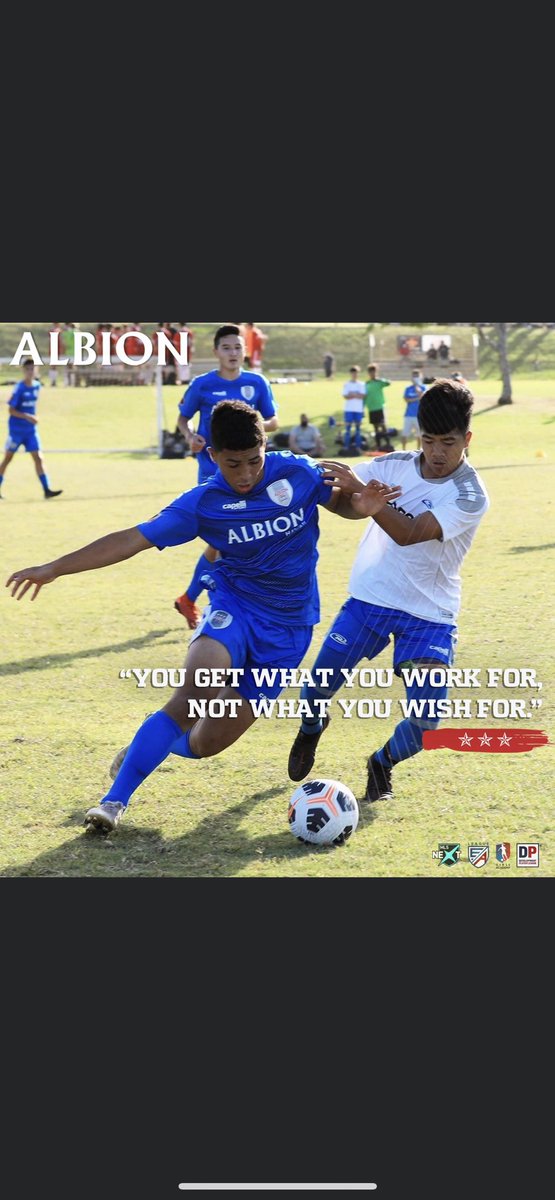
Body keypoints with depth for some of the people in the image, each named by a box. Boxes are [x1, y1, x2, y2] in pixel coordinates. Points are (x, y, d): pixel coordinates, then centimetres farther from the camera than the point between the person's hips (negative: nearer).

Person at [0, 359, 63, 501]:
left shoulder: (37, 385, 2)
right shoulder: (20, 388, -15)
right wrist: (28, 417, -27)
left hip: (31, 430, 5)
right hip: (16, 429, -5)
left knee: (39, 458, -6)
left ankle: (47, 490, -11)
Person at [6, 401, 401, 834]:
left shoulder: (298, 473, -9)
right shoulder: (203, 503, -9)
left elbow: (339, 502, 9)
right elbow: (132, 540, -9)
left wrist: (362, 504, -16)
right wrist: (54, 568, -12)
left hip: (289, 626, 1)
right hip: (234, 607, -1)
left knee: (209, 742, -3)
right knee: (195, 693, -31)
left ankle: (160, 744, 34)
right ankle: (115, 800, -22)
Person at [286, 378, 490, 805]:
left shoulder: (470, 496, -18)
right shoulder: (394, 466, -5)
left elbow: (408, 534, -30)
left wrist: (359, 488, -40)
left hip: (430, 614, -3)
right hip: (371, 595, 3)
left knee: (424, 727, -11)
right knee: (319, 684, 1)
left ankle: (383, 763, 24)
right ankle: (311, 728, 39)